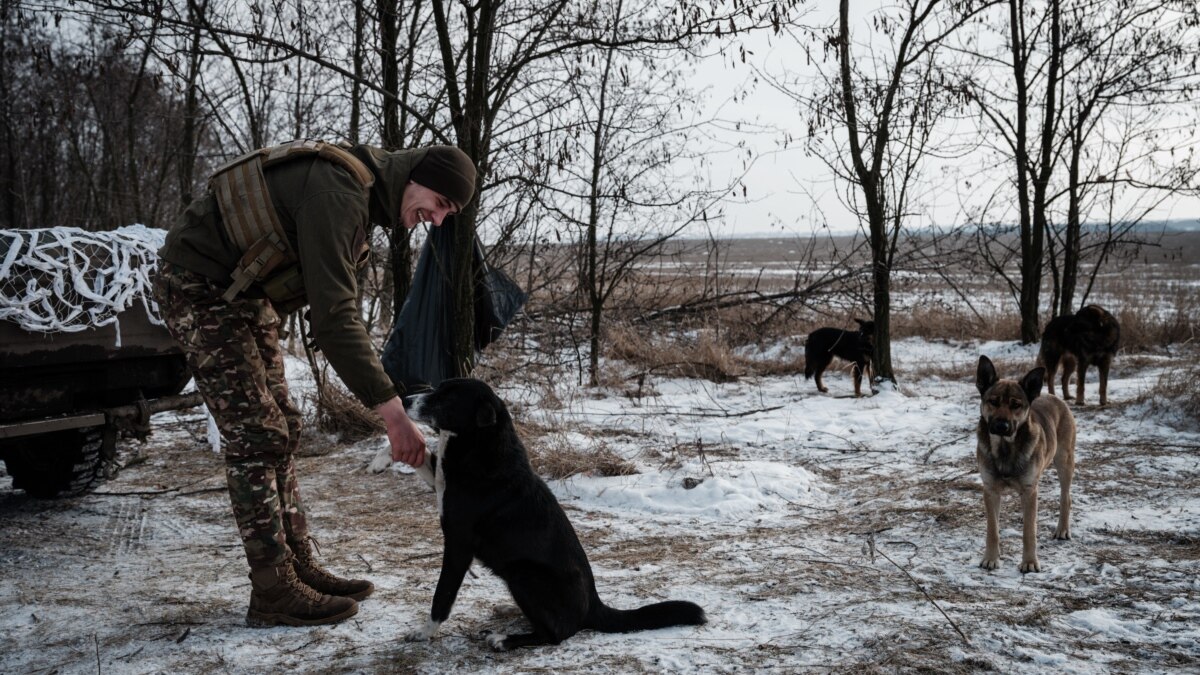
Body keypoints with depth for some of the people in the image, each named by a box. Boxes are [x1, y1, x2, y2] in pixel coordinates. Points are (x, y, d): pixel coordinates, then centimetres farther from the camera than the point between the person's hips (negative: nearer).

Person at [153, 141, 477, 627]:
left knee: (281, 431, 9)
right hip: (199, 288, -10)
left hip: (244, 292, 10)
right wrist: (392, 412, -37)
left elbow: (336, 305, 10)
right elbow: (333, 318, -34)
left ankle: (299, 569, 16)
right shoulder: (337, 192, -28)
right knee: (257, 436, -10)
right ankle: (274, 594, -3)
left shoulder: (363, 191, 4)